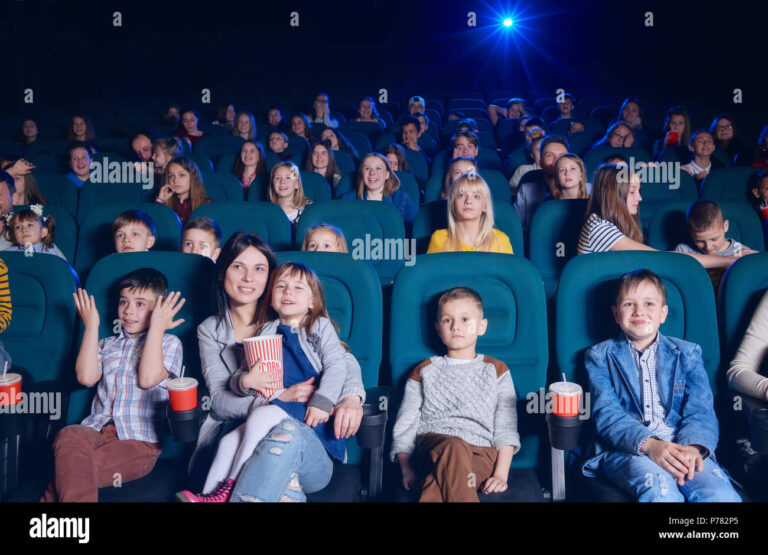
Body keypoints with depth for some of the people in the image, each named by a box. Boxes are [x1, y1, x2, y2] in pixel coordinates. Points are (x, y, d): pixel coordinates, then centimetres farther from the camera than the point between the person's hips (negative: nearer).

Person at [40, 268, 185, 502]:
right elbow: (86, 377, 6)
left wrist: (156, 328, -6)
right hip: (98, 429, 4)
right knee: (69, 436, -34)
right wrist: (92, 327, 11)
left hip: (139, 440, -4)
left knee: (71, 470, -31)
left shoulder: (168, 343, 11)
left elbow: (148, 378, -8)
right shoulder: (107, 344, 26)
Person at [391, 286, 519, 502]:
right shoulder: (424, 371, 22)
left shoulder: (496, 370, 21)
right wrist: (407, 469, -2)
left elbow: (506, 428, 12)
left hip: (480, 452, -1)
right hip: (431, 443, 1)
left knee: (442, 477, -38)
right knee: (453, 447, -38)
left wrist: (501, 474, -3)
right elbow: (405, 425, 15)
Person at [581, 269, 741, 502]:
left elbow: (700, 410, 6)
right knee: (659, 489, -34)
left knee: (721, 494, -29)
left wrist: (693, 447, -17)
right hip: (625, 449, -2)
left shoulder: (688, 353, 20)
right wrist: (648, 444, -20)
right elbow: (606, 414, -1)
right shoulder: (600, 356, 13)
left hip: (684, 448, 2)